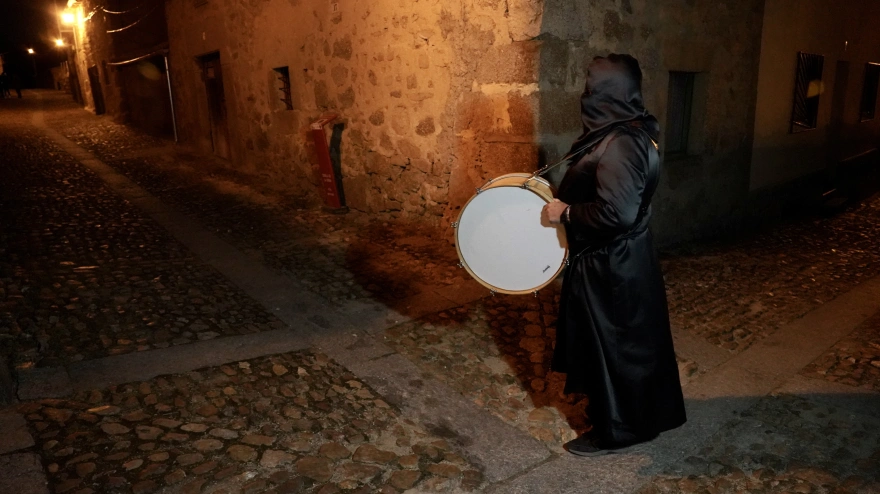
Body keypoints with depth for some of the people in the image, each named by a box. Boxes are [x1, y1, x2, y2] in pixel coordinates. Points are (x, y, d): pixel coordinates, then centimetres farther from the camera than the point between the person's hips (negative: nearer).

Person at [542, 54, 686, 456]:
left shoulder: (619, 145, -26)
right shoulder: (625, 133, 6)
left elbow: (617, 212, -33)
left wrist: (566, 212, -20)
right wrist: (567, 200, 11)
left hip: (611, 267, -10)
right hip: (618, 259, 10)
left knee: (610, 345, 6)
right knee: (628, 342, 23)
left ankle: (615, 430, 25)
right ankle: (643, 415, 42)